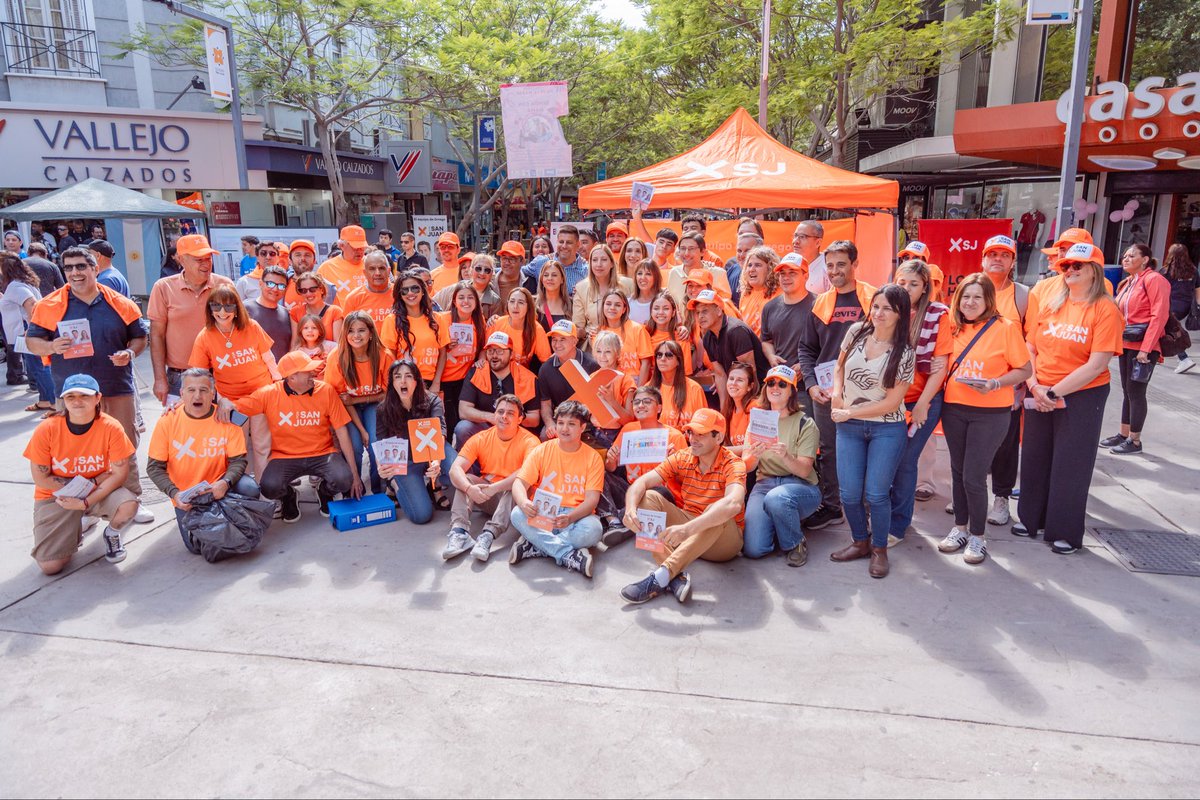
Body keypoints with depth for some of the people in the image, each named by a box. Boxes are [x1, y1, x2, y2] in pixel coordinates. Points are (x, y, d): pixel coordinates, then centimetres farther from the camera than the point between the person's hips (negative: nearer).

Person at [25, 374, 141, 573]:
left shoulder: (111, 428, -18)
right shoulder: (46, 429, -17)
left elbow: (119, 474, -15)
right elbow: (41, 478, -10)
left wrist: (86, 502, -25)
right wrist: (89, 483, -16)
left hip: (101, 491, 0)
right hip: (56, 496, 0)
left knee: (129, 505, -33)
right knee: (50, 566, -13)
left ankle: (112, 535, 4)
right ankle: (75, 529, 21)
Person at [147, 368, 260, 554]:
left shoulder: (226, 418, -10)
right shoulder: (167, 421, -11)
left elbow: (238, 460, -10)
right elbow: (154, 467, -8)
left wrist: (225, 482, -30)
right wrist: (175, 494, -23)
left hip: (218, 484, 0)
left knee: (250, 489, -30)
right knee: (197, 546, -10)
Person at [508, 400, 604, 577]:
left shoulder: (593, 458, 2)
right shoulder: (541, 451, 5)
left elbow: (592, 498, -8)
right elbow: (519, 483, -3)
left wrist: (570, 518, -29)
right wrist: (524, 502, -29)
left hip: (577, 515, -1)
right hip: (542, 515, 1)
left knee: (593, 529, -34)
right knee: (517, 515, -30)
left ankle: (535, 546, -24)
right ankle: (570, 555, -31)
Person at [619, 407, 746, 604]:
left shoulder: (732, 464, -17)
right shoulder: (682, 458, -3)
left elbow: (733, 504, -39)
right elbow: (643, 481, -13)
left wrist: (688, 528, -51)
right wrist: (631, 508, -36)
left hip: (723, 538, -4)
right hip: (685, 533, 5)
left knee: (715, 512, -36)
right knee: (648, 498, -16)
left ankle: (660, 577, -42)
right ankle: (676, 575, -35)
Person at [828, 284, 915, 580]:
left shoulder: (904, 355, -11)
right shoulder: (856, 331, -1)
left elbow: (891, 402, -11)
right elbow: (839, 366, 14)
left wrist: (849, 412, -12)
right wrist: (836, 393, -4)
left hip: (886, 429, -3)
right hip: (848, 427, 3)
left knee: (876, 494, -3)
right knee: (849, 493, 1)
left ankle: (879, 549, 19)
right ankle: (860, 541, 26)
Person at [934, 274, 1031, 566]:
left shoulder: (1005, 327, -8)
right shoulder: (954, 328, 5)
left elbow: (1025, 369, -6)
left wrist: (995, 384, -21)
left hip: (990, 413, -5)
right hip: (954, 410, 5)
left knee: (973, 476, -5)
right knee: (958, 472, 14)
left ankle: (978, 535, 15)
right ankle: (960, 527, 31)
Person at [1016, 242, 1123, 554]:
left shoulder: (1106, 310, -10)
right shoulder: (1047, 303, 4)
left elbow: (1097, 365, -16)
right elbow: (1029, 348, 5)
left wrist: (1054, 392, -18)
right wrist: (1034, 385, -9)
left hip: (1082, 396, -4)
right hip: (1040, 395, 4)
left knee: (1071, 464, 5)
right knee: (1035, 456, 13)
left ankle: (1066, 533, 19)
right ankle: (1031, 518, 31)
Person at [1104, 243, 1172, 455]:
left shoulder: (1154, 279, -10)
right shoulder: (1127, 283, 15)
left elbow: (1159, 316, -16)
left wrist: (1145, 348, -20)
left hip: (1143, 347, -8)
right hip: (1125, 345, 8)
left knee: (1136, 392, -2)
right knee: (1127, 391, 14)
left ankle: (1134, 441, 7)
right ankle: (1123, 434, 23)